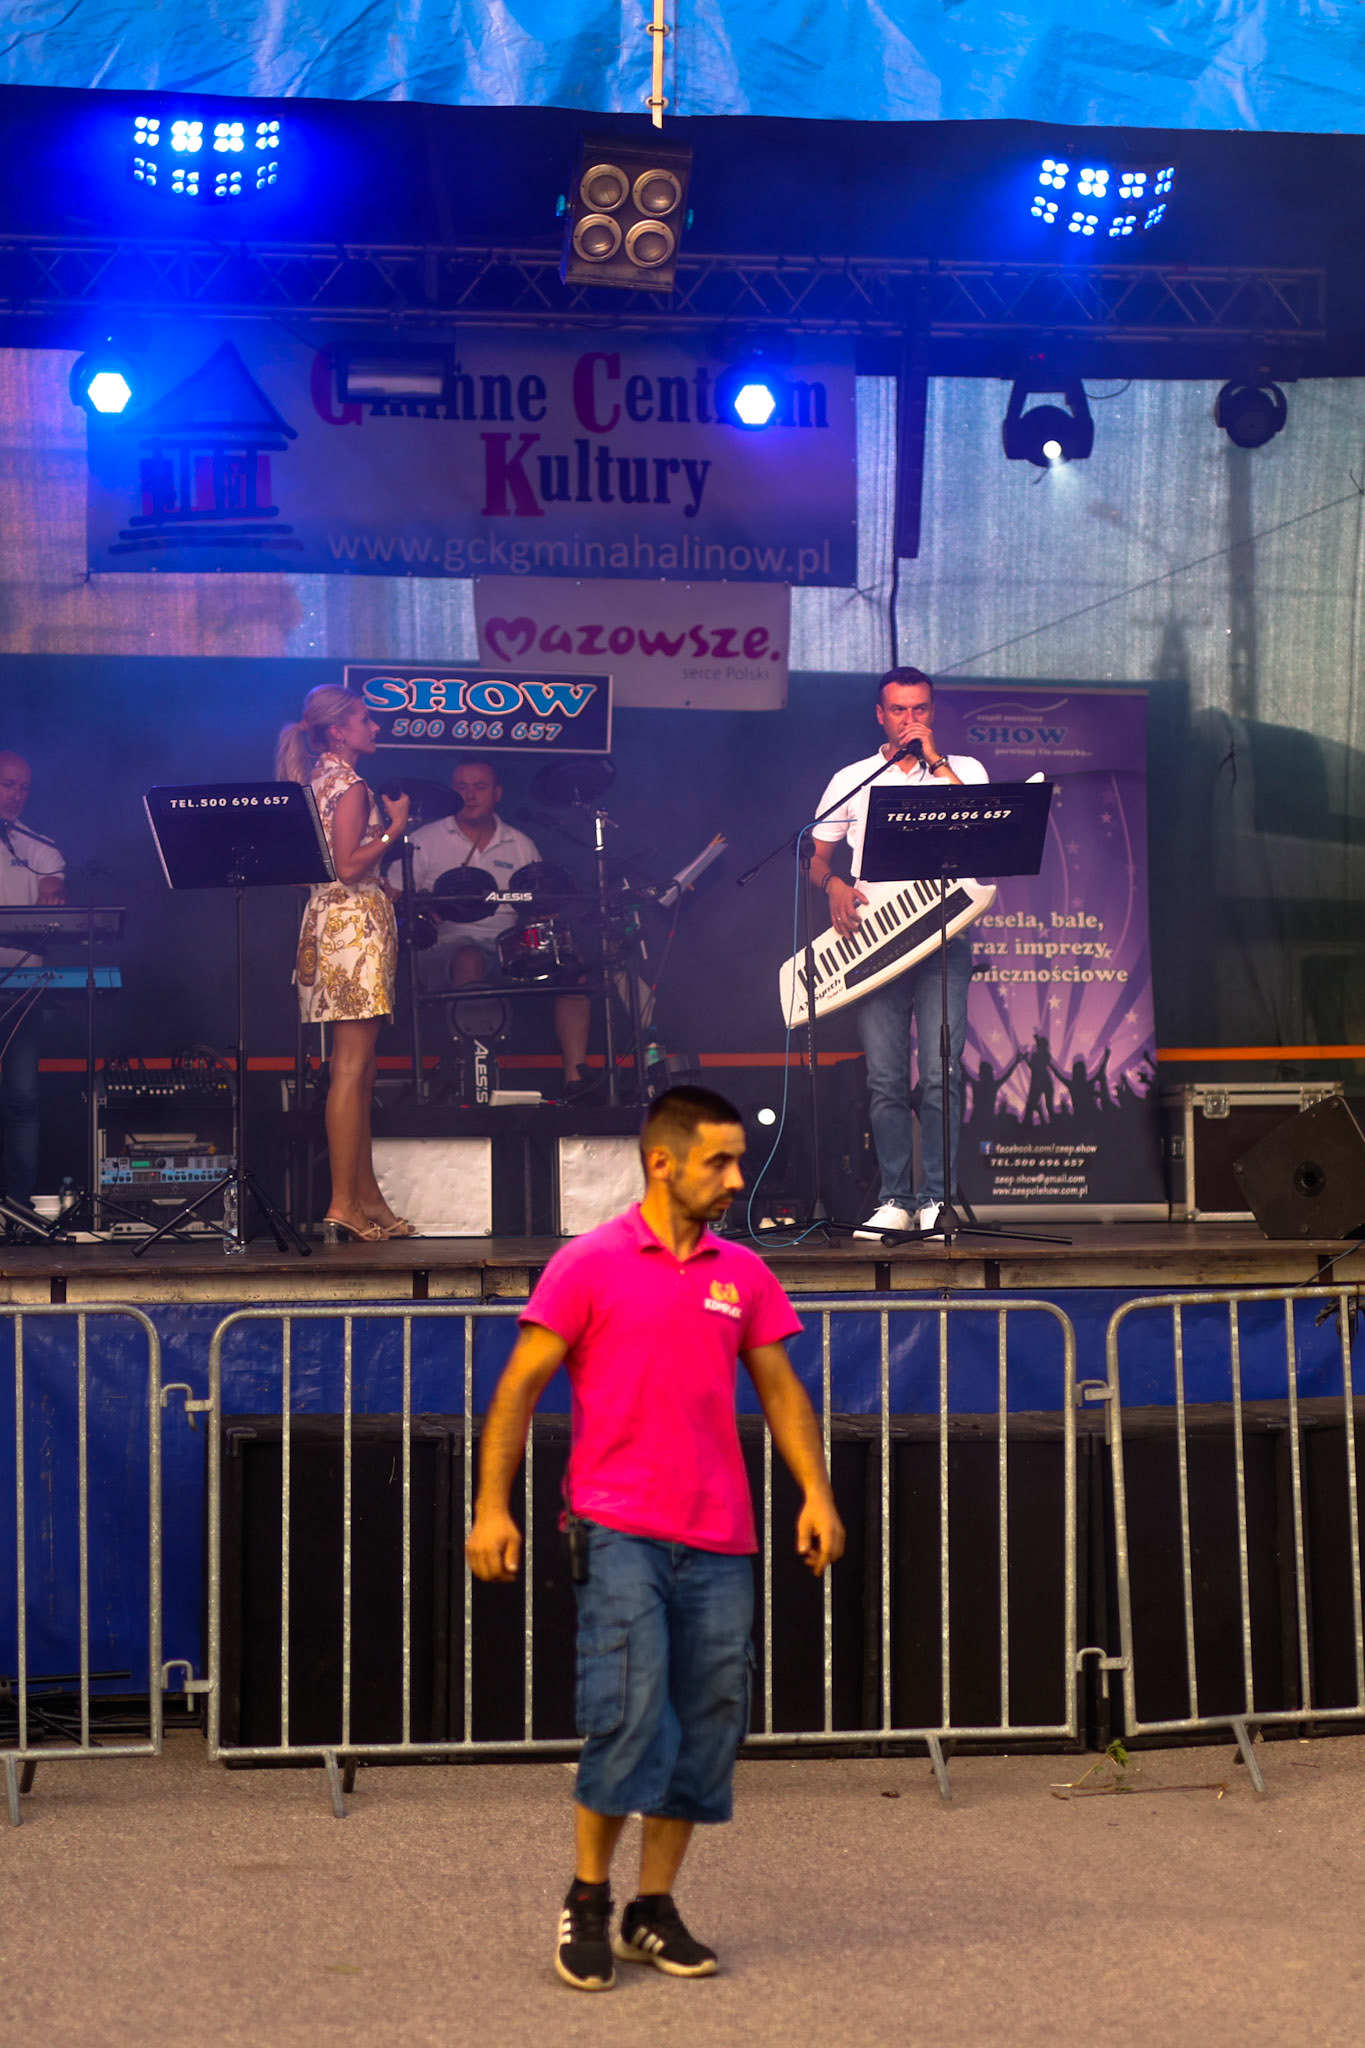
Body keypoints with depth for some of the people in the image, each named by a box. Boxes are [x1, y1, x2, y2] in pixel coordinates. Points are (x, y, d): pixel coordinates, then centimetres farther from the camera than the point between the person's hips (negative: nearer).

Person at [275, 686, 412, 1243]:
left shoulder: (318, 780, 17)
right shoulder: (349, 785, -11)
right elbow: (349, 867, -19)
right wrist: (394, 828, -9)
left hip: (328, 919, 10)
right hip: (355, 922, -10)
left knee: (358, 1070, 11)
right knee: (352, 1067, -10)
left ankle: (366, 1201, 14)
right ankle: (343, 1207, -10)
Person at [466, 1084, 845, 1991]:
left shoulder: (743, 1272, 12)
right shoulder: (590, 1264, -1)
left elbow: (780, 1388, 15)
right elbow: (521, 1384, -1)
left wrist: (817, 1492, 1)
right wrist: (492, 1506, -9)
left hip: (720, 1542, 5)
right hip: (621, 1533, -5)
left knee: (708, 1729, 6)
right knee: (628, 1718, -12)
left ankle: (656, 1911, 18)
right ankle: (588, 1901, 7)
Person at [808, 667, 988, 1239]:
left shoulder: (961, 770, 12)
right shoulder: (851, 780, 16)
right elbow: (815, 859, 17)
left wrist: (935, 761, -6)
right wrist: (836, 885, -6)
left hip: (942, 934, -1)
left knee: (940, 1073, -11)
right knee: (884, 1078, -2)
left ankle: (937, 1198, -5)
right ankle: (894, 1200, 4)